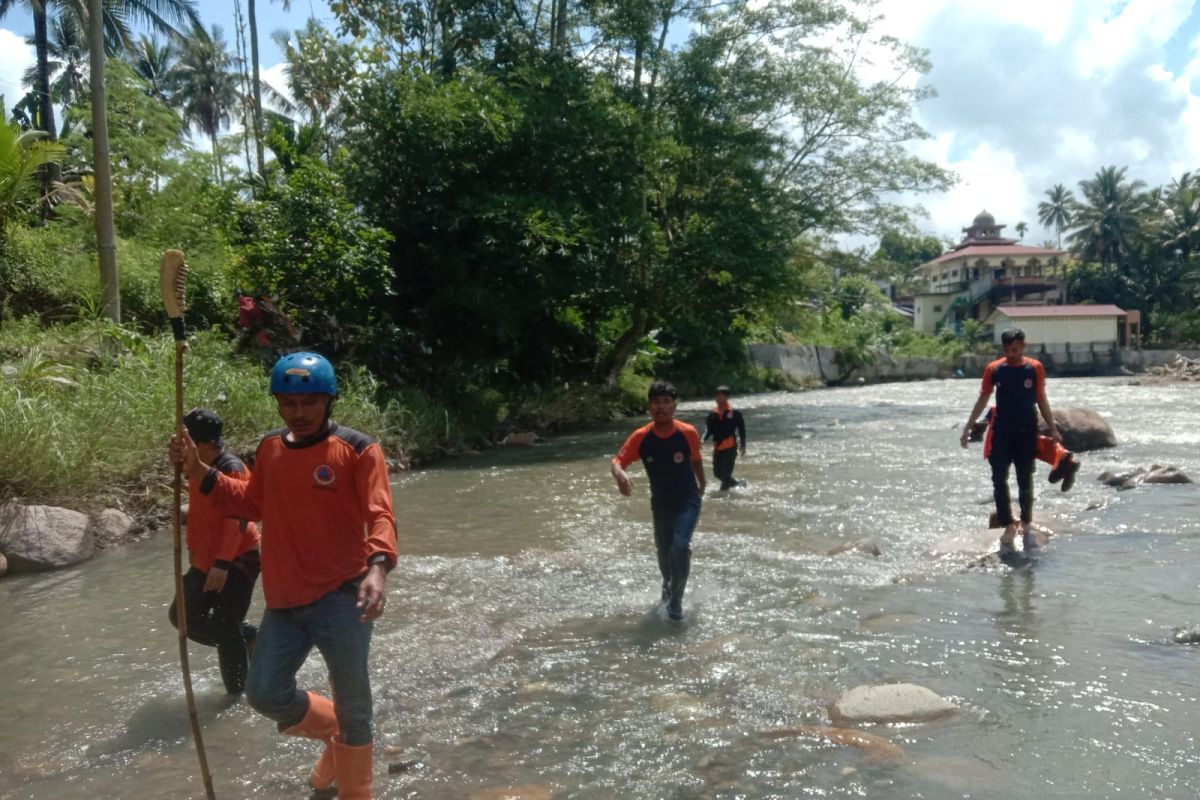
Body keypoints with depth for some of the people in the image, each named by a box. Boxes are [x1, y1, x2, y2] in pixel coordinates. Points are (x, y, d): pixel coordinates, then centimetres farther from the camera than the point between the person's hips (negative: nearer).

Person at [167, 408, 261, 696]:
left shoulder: (232, 470, -20)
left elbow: (237, 521, -25)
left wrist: (222, 564, -29)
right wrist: (194, 551, 21)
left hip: (238, 561, -9)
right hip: (207, 561, 9)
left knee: (226, 628, -4)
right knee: (182, 615, 13)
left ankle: (238, 693, 12)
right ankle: (250, 638, 23)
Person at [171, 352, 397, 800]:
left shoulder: (358, 449, -12)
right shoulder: (269, 448, 7)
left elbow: (379, 516, -21)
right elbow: (253, 505, 20)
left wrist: (378, 566, -39)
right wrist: (201, 473, 8)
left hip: (341, 596, -5)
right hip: (285, 600, 6)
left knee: (352, 707, 7)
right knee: (266, 693, 11)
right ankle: (337, 735, 38)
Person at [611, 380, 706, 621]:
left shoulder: (688, 433, -15)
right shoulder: (641, 437, -14)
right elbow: (617, 461, -16)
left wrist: (702, 487, 17)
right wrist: (620, 475, -39)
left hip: (688, 501, -2)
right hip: (660, 504, 3)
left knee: (681, 547, -23)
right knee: (664, 553, 18)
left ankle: (675, 602, -6)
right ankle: (668, 585, 51)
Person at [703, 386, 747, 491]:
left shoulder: (735, 413, -5)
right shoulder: (713, 414, 5)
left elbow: (741, 429, -1)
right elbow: (708, 429, 2)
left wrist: (742, 445, -3)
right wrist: (703, 440, -15)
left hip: (730, 447, -5)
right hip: (717, 448, 5)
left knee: (726, 473, -7)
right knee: (717, 473, 14)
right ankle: (737, 484, 35)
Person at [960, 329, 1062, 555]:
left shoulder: (1035, 368, 0)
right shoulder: (994, 369, -1)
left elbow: (1041, 400, 8)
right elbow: (983, 400, 7)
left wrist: (1053, 429, 6)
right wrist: (968, 428, 5)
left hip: (1027, 433, 0)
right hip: (1001, 433, 0)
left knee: (1025, 482, 8)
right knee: (999, 482, -1)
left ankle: (1027, 524, 25)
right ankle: (1008, 528, 10)